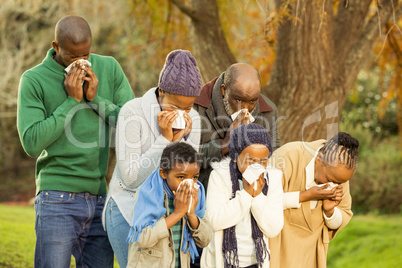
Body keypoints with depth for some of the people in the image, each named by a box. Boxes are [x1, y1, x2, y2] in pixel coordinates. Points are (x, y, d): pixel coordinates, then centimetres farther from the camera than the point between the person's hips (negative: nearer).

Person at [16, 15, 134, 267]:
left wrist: (96, 98, -8)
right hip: (58, 198, -4)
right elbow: (32, 143, -10)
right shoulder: (34, 80, -3)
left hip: (102, 198, 4)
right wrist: (71, 100, -12)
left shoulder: (110, 69, 7)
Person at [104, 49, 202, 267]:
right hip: (129, 210, -4)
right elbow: (131, 179, -17)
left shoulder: (191, 119, 0)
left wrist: (179, 141, -15)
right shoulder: (133, 112, -14)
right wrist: (164, 139, -21)